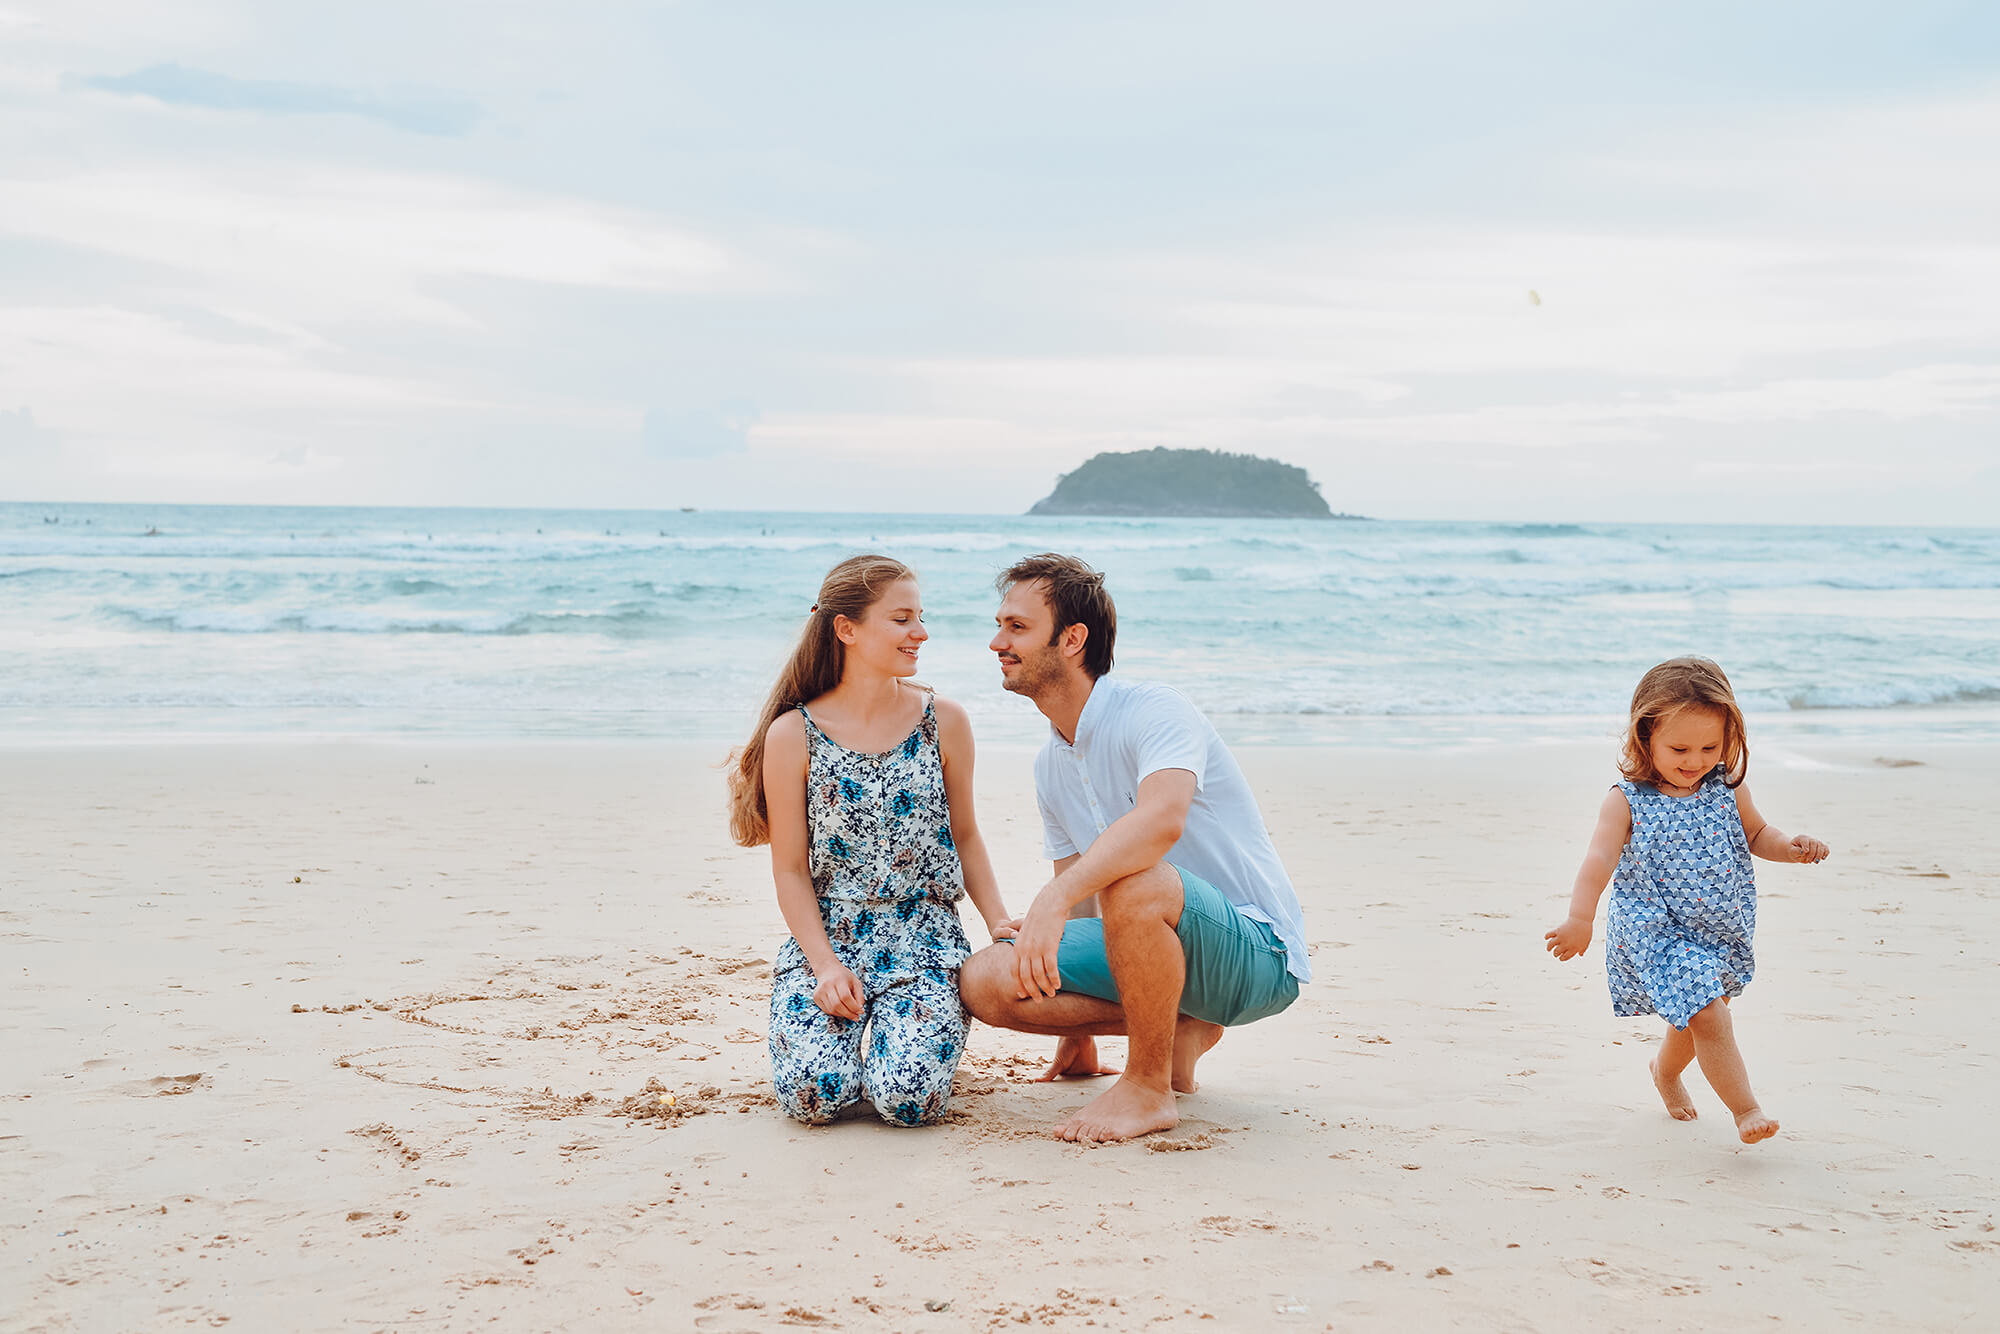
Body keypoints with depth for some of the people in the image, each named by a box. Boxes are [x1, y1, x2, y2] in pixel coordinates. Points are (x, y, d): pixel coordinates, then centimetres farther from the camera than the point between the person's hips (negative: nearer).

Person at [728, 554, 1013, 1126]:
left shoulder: (944, 722, 2)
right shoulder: (793, 735, -4)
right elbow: (791, 870, -1)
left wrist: (1005, 932, 0)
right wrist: (826, 966, -14)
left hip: (925, 943, 1)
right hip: (825, 942, 0)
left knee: (908, 1097, -22)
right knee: (813, 1095, -21)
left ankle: (896, 1025, 14)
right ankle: (851, 1017, 13)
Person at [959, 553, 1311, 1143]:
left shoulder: (1154, 711, -18)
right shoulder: (1051, 765, 9)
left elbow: (1163, 818, -40)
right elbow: (1081, 886, 18)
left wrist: (1053, 900, -50)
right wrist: (1075, 1034, 20)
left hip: (1258, 956, -8)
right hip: (1167, 949, 8)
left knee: (1134, 883, -39)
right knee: (986, 980, -10)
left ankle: (1149, 1087, -19)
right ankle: (1178, 1031, 4)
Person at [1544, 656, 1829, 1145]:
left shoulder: (1727, 789, -2)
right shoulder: (1626, 802, -15)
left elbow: (1756, 834, 13)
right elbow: (1600, 858, -24)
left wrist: (1792, 847, -8)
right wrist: (1579, 917, -37)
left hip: (1720, 933, 5)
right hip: (1657, 935, -5)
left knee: (1695, 1017, 21)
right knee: (1709, 1017, -16)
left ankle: (1665, 1070, 52)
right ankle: (1745, 1108, -2)